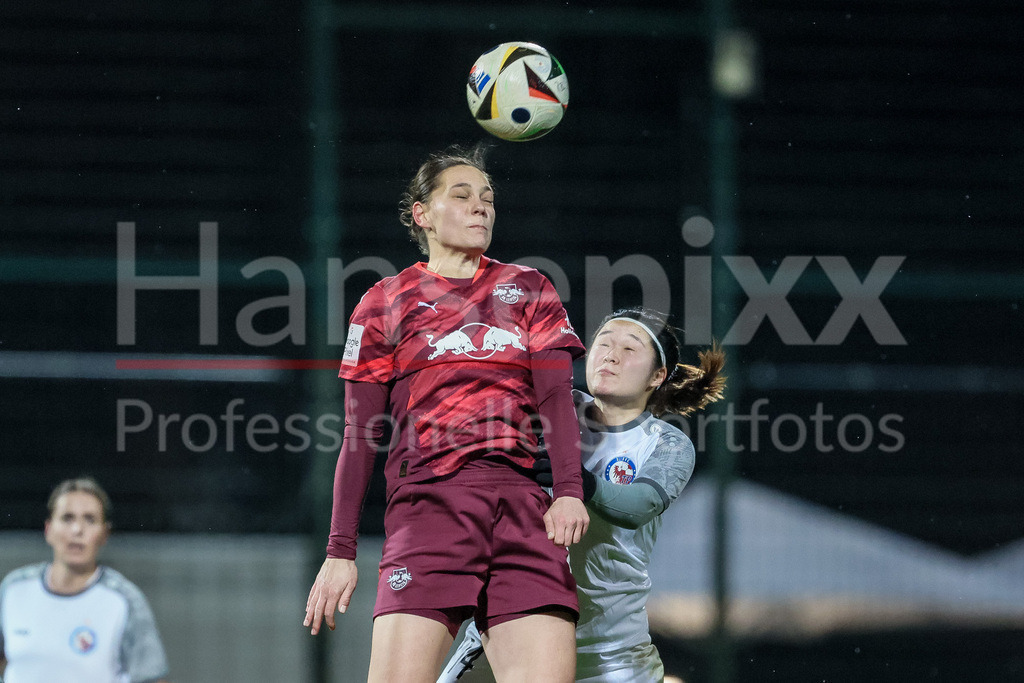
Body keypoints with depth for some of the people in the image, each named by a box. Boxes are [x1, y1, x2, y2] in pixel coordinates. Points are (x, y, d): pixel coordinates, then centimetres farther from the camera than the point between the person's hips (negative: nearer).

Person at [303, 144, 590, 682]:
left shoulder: (527, 290, 20)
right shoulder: (386, 303, 14)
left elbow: (556, 396, 10)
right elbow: (359, 435, 11)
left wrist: (569, 491, -8)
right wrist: (340, 551, 4)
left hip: (521, 505, 2)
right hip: (428, 501, -2)